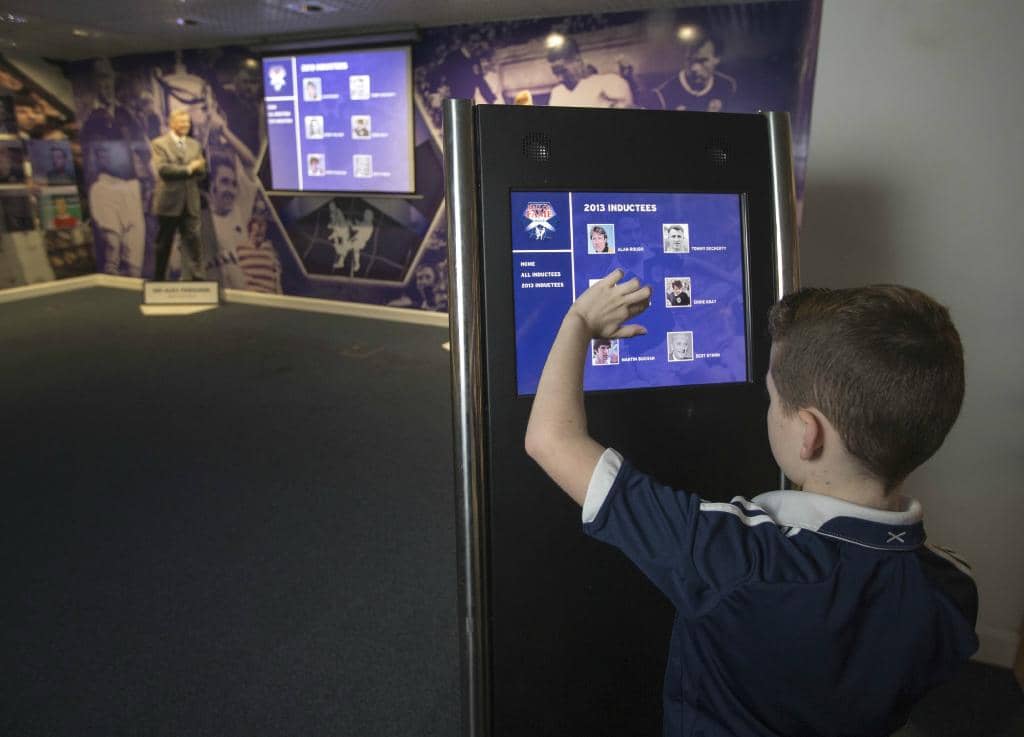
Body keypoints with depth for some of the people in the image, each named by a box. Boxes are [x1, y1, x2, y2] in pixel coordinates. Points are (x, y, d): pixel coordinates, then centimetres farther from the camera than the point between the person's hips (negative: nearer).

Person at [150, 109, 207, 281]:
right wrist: (188, 169, -17)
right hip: (169, 201, -4)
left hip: (190, 202, 4)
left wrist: (197, 167, -15)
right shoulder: (159, 144, -2)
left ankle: (194, 277, -5)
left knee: (192, 240, -5)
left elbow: (201, 172, 8)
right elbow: (163, 169, -16)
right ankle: (158, 279, 18)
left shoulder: (194, 144, 14)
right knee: (163, 244, 6)